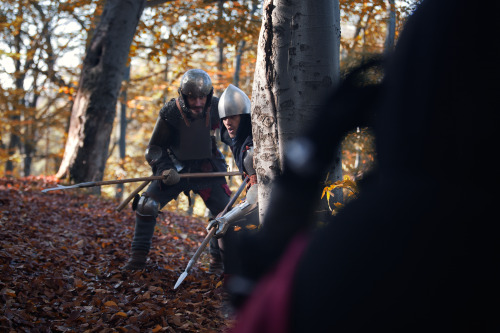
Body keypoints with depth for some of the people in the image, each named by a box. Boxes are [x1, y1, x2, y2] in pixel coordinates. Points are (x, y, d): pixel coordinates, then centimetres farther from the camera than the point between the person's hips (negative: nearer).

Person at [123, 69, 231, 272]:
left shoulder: (216, 108, -16)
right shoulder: (171, 113, -20)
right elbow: (154, 149, -11)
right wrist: (165, 169, -27)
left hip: (207, 169, 1)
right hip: (176, 168, -1)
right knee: (147, 206, -14)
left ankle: (218, 260, 12)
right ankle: (138, 257, 0)